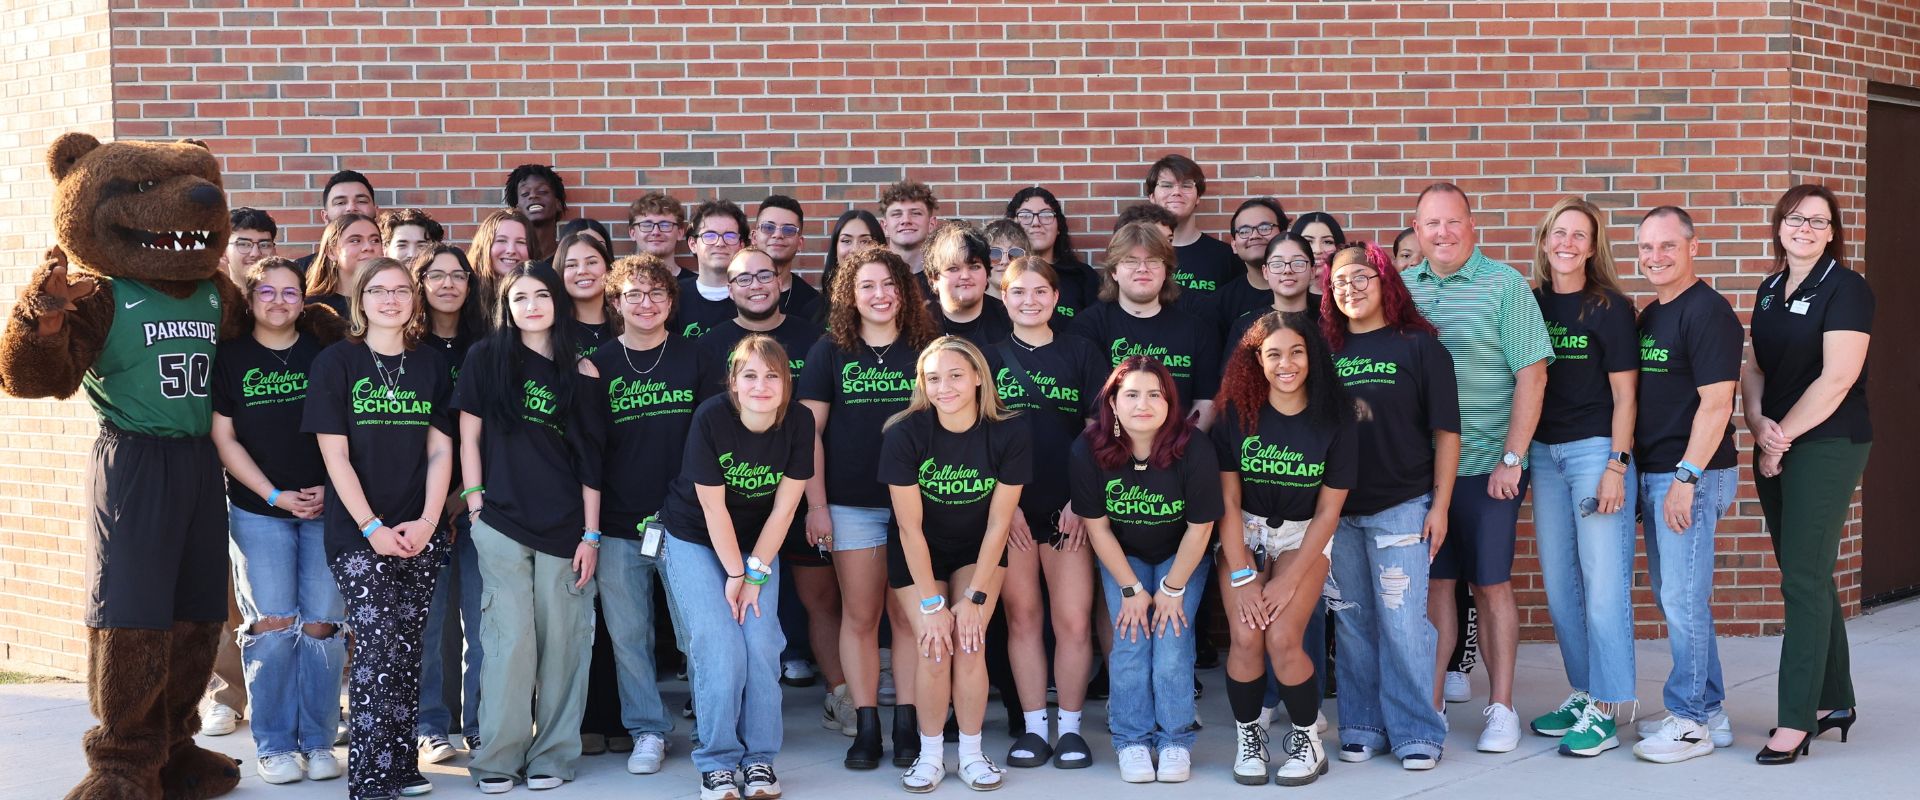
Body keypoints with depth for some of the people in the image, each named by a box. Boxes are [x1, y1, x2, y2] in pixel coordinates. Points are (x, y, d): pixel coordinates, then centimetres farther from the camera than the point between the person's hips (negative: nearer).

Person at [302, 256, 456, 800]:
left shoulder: (431, 366, 10)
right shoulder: (335, 363, 0)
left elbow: (440, 450, 7)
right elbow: (335, 454, -5)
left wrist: (427, 521, -6)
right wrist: (373, 528, -12)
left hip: (419, 533, 3)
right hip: (358, 532, -3)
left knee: (407, 648, 4)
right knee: (377, 645, -11)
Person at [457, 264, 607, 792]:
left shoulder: (579, 371, 7)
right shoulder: (486, 357, 5)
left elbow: (590, 458, 5)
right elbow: (469, 435, 6)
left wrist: (591, 533, 1)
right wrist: (475, 502, -2)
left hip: (565, 528, 1)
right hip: (502, 522, -1)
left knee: (563, 640, 2)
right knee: (511, 638, -3)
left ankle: (553, 754, 14)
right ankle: (499, 758, 8)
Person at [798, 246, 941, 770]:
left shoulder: (925, 349, 5)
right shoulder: (829, 351, 3)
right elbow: (809, 431, 2)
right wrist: (815, 504, -4)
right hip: (852, 505, 0)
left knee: (908, 616, 3)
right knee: (859, 616, 3)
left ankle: (907, 725, 10)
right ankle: (866, 727, 9)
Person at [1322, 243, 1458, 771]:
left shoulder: (1419, 346, -1)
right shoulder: (1325, 348, 6)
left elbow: (1446, 431, -1)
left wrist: (1439, 505, -5)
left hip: (1402, 507, -3)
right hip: (1337, 510, 3)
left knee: (1402, 622, -3)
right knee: (1351, 622, 9)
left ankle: (1417, 733, 8)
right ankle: (1362, 728, 20)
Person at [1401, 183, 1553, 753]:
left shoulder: (1504, 285, -4)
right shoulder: (1402, 288, 7)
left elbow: (1532, 374, -8)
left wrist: (1511, 459, -12)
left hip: (1487, 465, -3)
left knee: (1491, 583, 4)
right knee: (1435, 582, 9)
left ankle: (1501, 707, 13)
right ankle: (1430, 703, 16)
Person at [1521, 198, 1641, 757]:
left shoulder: (1610, 308, -5)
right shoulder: (1531, 304, 9)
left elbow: (1624, 395, -6)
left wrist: (1616, 465, -13)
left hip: (1596, 449, -6)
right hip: (1544, 452, 6)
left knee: (1603, 580, -4)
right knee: (1558, 581, 10)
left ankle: (1605, 712, 0)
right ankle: (1583, 693, 22)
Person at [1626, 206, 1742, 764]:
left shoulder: (1708, 311, -12)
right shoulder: (1649, 316, 15)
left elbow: (1715, 403, -18)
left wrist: (1686, 476, -21)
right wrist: (1635, 473, 15)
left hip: (1692, 474, -9)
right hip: (1653, 473, 9)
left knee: (1683, 600, -6)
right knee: (1674, 597, 13)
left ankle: (1691, 722, 4)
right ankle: (1709, 712, 23)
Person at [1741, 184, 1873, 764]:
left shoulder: (1846, 289, -9)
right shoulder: (1770, 289, 12)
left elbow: (1836, 380, -16)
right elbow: (1754, 368, 13)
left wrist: (1783, 438, -11)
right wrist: (1759, 425, -5)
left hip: (1826, 447, -7)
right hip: (1774, 449, 7)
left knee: (1803, 579, -7)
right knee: (1808, 577, 12)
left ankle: (1796, 721, -2)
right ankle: (1834, 702, 24)